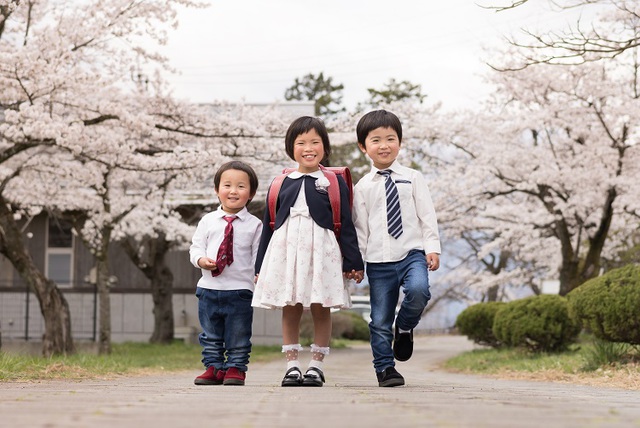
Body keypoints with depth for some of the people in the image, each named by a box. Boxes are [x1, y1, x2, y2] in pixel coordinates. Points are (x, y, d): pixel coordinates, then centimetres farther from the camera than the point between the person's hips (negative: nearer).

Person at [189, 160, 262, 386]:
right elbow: (196, 247, 7)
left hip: (240, 289, -2)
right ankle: (214, 367, 20)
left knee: (238, 336, 4)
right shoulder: (208, 221, 5)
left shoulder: (254, 224, 0)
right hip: (209, 286, 3)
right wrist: (201, 260, -14)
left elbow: (259, 256, 0)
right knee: (211, 335, 11)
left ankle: (235, 369, 14)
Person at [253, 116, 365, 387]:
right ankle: (292, 367, 11)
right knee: (289, 310, 4)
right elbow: (268, 225, 12)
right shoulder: (280, 184, 9)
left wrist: (353, 262, -2)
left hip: (321, 251, -2)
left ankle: (316, 366, 11)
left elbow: (346, 224, 3)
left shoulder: (334, 182, 4)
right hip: (286, 249, 2)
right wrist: (260, 266, 11)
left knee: (320, 309, 2)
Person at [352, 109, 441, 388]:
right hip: (378, 260, 1)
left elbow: (427, 215, 5)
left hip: (412, 253, -1)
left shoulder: (413, 178, 7)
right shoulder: (362, 187, 8)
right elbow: (359, 226, 8)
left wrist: (432, 248, -5)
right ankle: (385, 368, 16)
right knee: (380, 319, 1)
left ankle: (405, 328, 1)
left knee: (418, 291, -29)